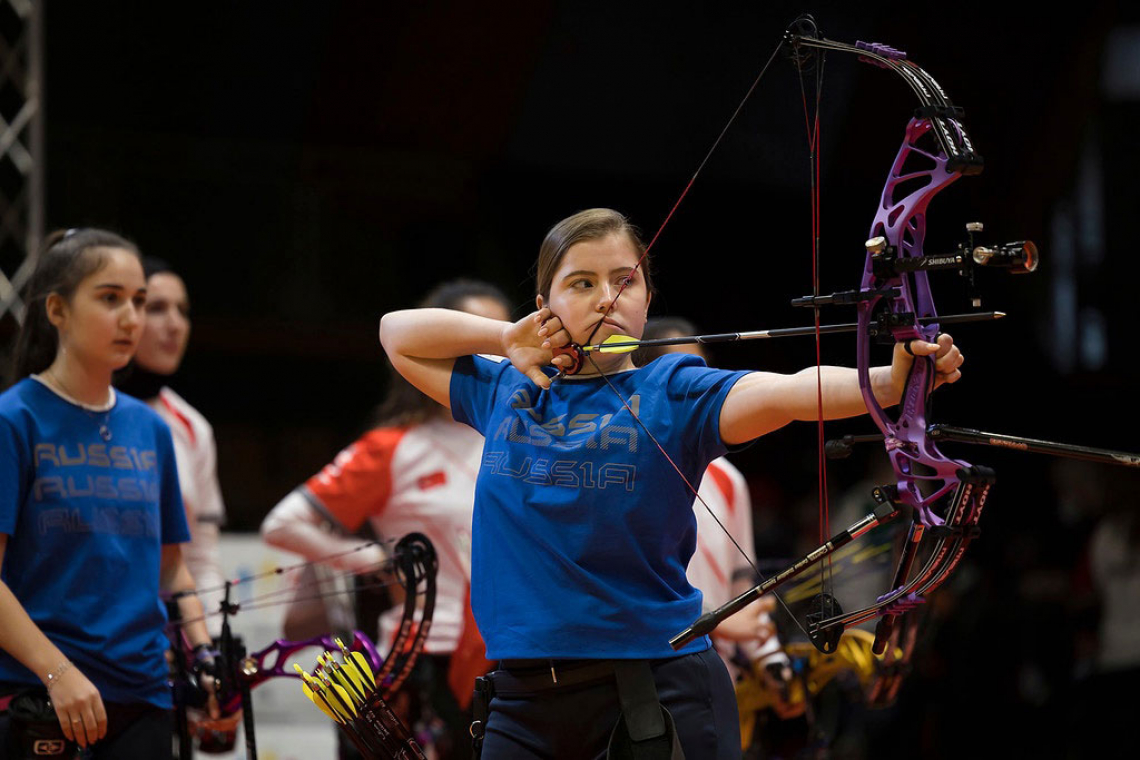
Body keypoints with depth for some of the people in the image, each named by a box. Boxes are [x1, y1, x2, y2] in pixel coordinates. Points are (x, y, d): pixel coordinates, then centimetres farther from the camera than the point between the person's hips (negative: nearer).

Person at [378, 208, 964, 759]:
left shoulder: (672, 392, -1)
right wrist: (505, 337, 6)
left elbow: (785, 394, -18)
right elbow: (397, 333, 22)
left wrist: (888, 380, -37)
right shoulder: (506, 390, 12)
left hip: (659, 681, -3)